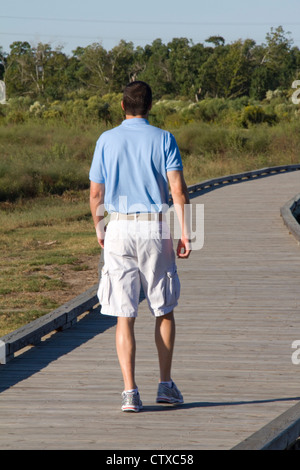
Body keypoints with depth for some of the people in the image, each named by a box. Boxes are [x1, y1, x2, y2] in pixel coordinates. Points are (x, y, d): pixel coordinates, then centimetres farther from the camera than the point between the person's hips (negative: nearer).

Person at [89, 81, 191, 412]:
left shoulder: (106, 141, 3)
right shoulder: (163, 139, 0)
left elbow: (95, 193, 4)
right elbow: (178, 189, -8)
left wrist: (98, 228, 19)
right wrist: (185, 233, -6)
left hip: (119, 229, 0)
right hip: (156, 229, 0)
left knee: (124, 316, -1)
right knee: (164, 310, 15)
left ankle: (130, 392, -9)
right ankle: (166, 385, 16)